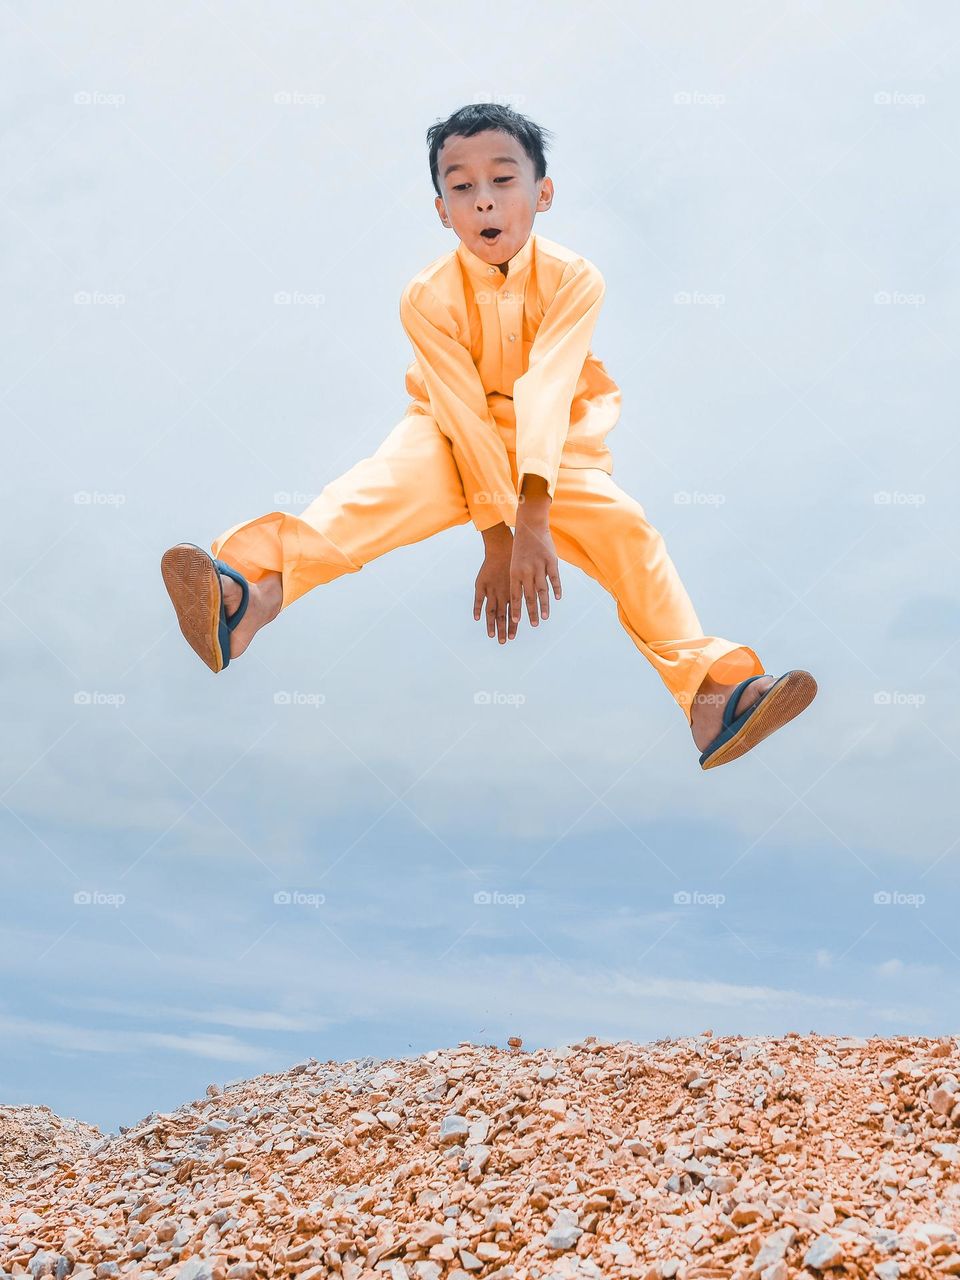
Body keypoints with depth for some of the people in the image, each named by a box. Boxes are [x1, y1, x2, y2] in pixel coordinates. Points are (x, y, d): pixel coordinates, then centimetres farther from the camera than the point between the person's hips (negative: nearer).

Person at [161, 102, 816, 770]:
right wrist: (498, 535, -28)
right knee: (383, 484, -31)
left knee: (625, 526, -26)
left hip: (555, 446, 1)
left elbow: (544, 394, -29)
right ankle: (254, 595, -53)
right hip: (454, 441, 0)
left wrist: (532, 518, -39)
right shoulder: (429, 295, -13)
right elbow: (464, 413, -20)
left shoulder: (573, 278, -15)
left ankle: (711, 696, -34)